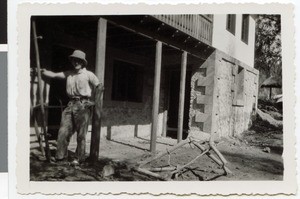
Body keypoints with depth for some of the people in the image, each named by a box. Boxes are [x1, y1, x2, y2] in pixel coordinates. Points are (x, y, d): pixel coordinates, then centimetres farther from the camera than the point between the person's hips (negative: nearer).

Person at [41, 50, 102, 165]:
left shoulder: (88, 74, 3)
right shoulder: (69, 74, 15)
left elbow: (99, 87, 3)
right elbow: (53, 75, 19)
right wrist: (40, 71, 13)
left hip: (83, 105, -4)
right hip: (70, 105, 5)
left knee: (81, 134, 0)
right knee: (63, 132, 1)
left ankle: (79, 158, 11)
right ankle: (60, 156, 12)